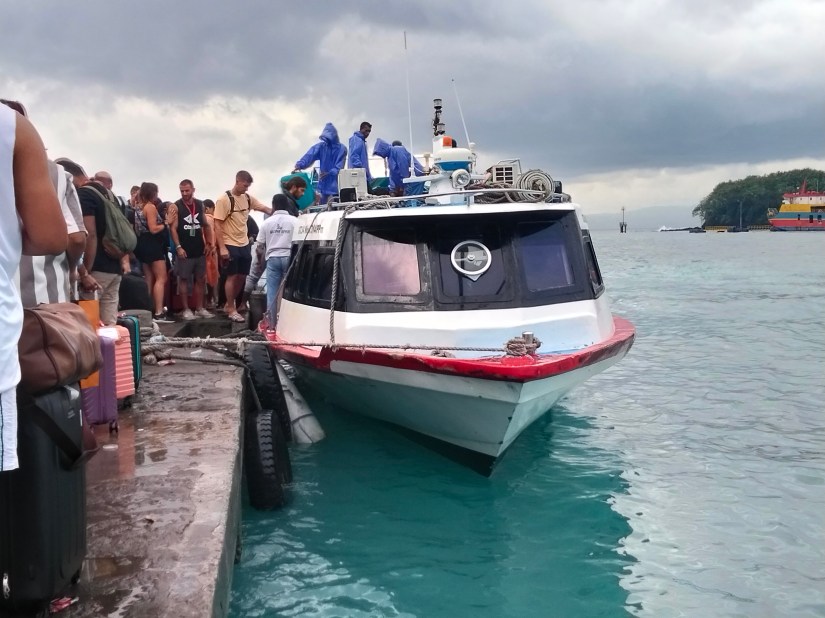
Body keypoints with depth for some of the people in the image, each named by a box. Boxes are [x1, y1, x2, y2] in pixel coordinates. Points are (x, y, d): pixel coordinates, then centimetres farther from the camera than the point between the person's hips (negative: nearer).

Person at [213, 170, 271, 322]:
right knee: (232, 276, 1)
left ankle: (229, 304, 28)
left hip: (244, 244, 6)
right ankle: (232, 309, 11)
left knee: (242, 276, 11)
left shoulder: (248, 198, 5)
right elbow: (217, 225, -14)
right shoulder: (224, 200, -13)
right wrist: (222, 248, -19)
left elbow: (265, 208, 9)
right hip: (230, 245, -6)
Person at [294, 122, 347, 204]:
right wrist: (300, 164, -29)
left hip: (336, 185, -3)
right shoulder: (321, 146, 3)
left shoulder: (342, 149, -3)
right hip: (323, 184, 3)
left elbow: (340, 166, -11)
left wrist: (330, 173, -27)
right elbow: (310, 155, -12)